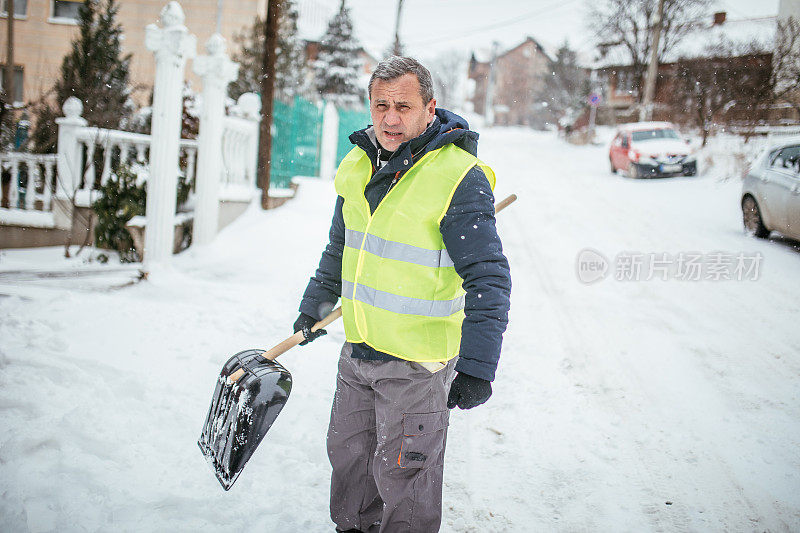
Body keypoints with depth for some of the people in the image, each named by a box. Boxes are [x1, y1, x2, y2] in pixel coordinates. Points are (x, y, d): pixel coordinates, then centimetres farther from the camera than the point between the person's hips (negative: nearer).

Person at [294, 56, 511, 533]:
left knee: (401, 475, 5)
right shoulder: (358, 166, 4)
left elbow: (488, 279, -22)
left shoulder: (459, 177, -19)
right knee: (348, 452, 22)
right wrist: (316, 305, 25)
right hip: (358, 351, 7)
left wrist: (477, 366, -26)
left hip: (417, 363, -7)